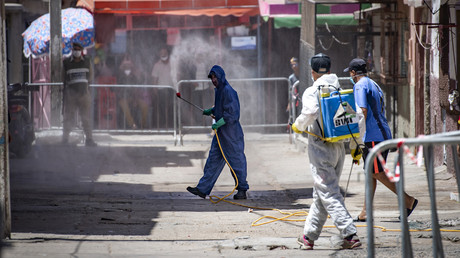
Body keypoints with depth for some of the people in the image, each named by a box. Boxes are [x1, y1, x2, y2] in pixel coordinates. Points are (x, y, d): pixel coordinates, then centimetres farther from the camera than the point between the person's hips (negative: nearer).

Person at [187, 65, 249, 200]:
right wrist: (210, 111, 15)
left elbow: (232, 113, -22)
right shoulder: (218, 90, 12)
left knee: (236, 161, 0)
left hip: (231, 134, -10)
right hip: (221, 132, 10)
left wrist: (219, 123, -24)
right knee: (213, 160, 8)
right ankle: (203, 189, 8)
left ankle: (242, 190, 9)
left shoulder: (228, 91, -18)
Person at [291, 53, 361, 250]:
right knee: (320, 194, 16)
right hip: (339, 148, 7)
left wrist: (299, 126, -7)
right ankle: (309, 236, 24)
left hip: (320, 148, -7)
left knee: (329, 194, -6)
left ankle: (350, 235, -16)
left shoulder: (312, 92, -7)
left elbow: (311, 111, -26)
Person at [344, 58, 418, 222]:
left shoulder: (360, 86, -9)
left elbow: (363, 111, -19)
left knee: (377, 173, -8)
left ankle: (408, 200, -8)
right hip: (383, 134, 10)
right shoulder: (374, 85, 20)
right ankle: (365, 213, 10)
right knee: (371, 173, 9)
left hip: (372, 136, -10)